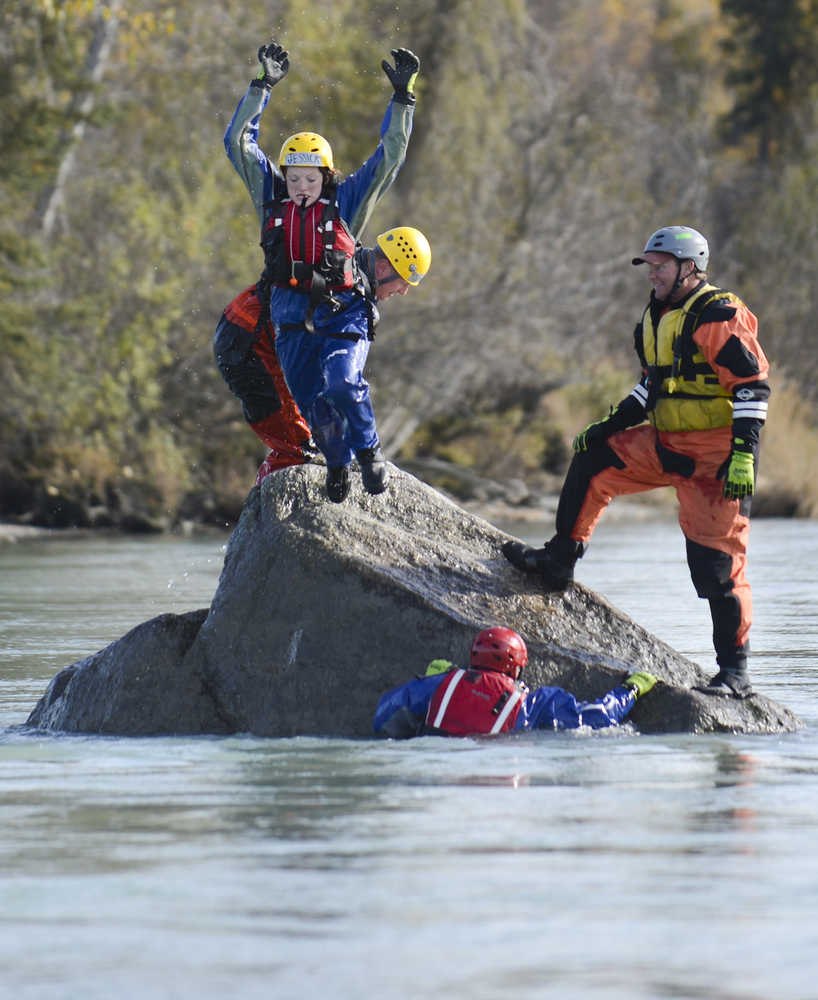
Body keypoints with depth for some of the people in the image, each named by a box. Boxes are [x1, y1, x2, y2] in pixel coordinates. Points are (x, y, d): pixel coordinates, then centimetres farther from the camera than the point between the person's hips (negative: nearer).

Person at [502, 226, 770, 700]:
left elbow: (753, 385, -20)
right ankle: (560, 561, 23)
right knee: (592, 461, 10)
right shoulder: (658, 317, 14)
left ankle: (736, 671, -2)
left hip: (717, 457, -9)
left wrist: (743, 455, -26)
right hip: (666, 445, 9)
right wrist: (610, 425, 19)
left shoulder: (719, 317, -15)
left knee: (717, 563, -9)